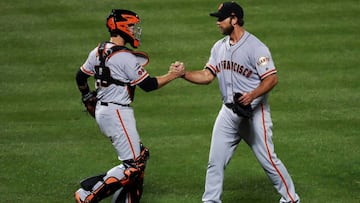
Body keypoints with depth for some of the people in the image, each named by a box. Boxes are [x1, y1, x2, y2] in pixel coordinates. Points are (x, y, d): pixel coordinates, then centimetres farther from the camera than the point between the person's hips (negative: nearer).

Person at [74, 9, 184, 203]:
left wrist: (89, 99, 32)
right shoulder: (125, 57, -17)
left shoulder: (97, 52, 6)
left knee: (140, 155, 17)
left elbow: (80, 78, 16)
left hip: (102, 112, 9)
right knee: (132, 165, -7)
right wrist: (173, 75, -3)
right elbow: (148, 85, -14)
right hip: (117, 113, -9)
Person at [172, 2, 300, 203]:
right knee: (216, 160, 6)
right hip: (229, 112, 7)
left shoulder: (256, 47, -15)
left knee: (268, 159, -5)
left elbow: (272, 79, -18)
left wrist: (252, 95, -32)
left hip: (254, 112, -7)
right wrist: (183, 73, -8)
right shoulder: (219, 47, 8)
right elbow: (207, 75, 7)